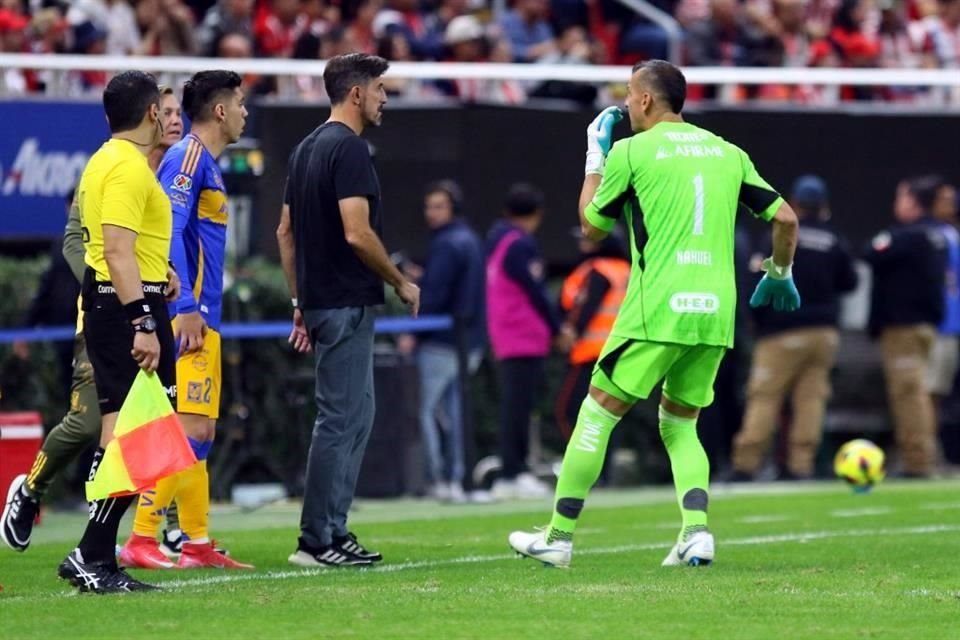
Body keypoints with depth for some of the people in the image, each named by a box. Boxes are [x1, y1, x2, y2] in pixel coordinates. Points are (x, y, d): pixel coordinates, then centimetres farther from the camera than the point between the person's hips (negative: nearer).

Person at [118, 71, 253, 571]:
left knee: (201, 432, 11)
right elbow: (169, 233, -20)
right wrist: (185, 307, -23)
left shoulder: (205, 164, 19)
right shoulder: (187, 158, -11)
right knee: (186, 430, -13)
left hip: (201, 319, 10)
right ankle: (141, 540, -15)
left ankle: (197, 545, 15)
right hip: (187, 318, -10)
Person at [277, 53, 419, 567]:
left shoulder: (307, 148, 15)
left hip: (319, 300, 10)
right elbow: (357, 234, -22)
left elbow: (285, 231, 18)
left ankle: (334, 531, 16)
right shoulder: (349, 149, -15)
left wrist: (299, 302, 21)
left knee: (356, 414, 15)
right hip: (347, 304, -10)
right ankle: (316, 541, -4)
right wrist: (401, 283, -8)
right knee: (340, 419, -6)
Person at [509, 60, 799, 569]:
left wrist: (595, 160, 22)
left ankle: (559, 537, 6)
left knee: (597, 414, 5)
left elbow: (592, 227, 11)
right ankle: (696, 531, -4)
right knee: (680, 426, 17)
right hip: (716, 314, 5)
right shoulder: (728, 154, 13)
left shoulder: (630, 152, -1)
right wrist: (779, 275, 27)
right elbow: (785, 218, 11)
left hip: (656, 311, -5)